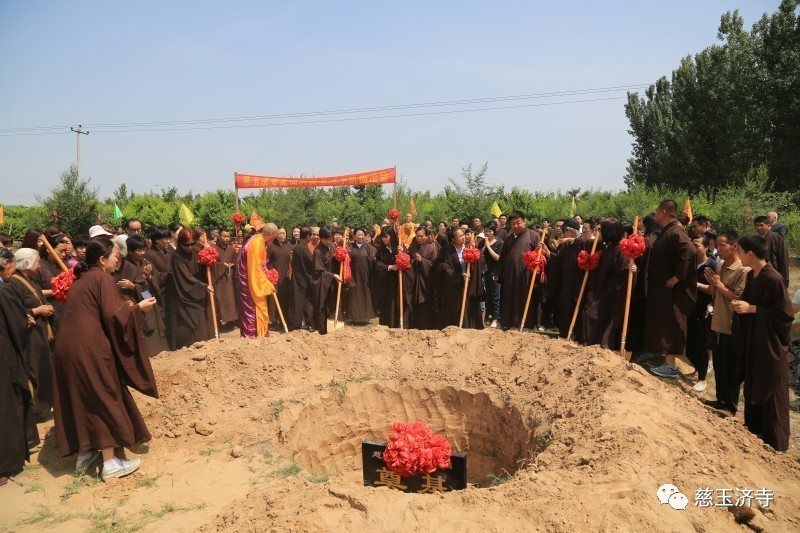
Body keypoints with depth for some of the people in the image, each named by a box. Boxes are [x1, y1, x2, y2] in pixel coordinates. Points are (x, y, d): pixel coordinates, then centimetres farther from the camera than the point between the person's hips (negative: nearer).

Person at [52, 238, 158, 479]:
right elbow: (113, 315, -16)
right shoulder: (103, 278, -9)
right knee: (104, 399, -1)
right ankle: (110, 462, 3)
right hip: (90, 347, -8)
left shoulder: (81, 279, 18)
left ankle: (84, 454, 25)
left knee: (80, 400, 16)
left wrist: (125, 306, 26)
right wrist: (138, 307, -2)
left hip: (67, 346, 8)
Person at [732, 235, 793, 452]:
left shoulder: (773, 279, -22)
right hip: (751, 342, 8)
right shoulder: (751, 276, 4)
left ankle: (774, 443, 18)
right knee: (752, 389, 18)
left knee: (769, 394, 4)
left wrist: (752, 309, -22)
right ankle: (753, 431, 34)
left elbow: (786, 313, -20)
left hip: (770, 346, -8)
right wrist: (740, 304, -3)